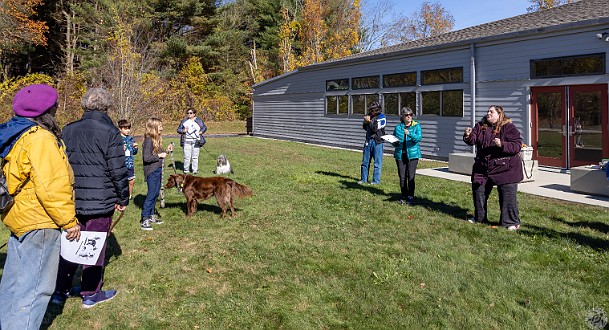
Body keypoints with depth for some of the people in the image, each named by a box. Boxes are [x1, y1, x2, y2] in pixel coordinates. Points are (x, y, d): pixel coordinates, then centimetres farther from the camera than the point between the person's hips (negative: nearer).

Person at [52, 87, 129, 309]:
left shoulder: (67, 131, 6)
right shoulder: (110, 133, -12)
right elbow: (118, 171, -12)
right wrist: (123, 199, -1)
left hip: (70, 199, 5)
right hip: (100, 201, -5)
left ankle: (60, 291, 25)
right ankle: (91, 294, 18)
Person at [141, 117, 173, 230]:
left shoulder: (157, 139, 11)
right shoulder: (149, 140, -17)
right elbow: (146, 157, -23)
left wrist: (166, 150, 5)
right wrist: (159, 155, -18)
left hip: (158, 170, 9)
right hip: (151, 171, -9)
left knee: (156, 194, 15)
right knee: (151, 194, -7)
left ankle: (151, 216, 26)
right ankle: (144, 220, -1)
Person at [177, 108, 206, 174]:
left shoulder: (198, 120, 9)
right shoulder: (184, 121, 10)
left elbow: (204, 127, 14)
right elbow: (178, 129, 11)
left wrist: (201, 132, -5)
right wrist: (183, 130, -9)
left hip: (196, 141, 0)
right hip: (187, 141, 0)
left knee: (195, 156, 3)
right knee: (187, 156, -2)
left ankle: (195, 170, 12)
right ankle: (186, 170, 9)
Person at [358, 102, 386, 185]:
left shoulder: (381, 117, -7)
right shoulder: (370, 116, 10)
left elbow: (376, 129, -16)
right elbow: (365, 128, 16)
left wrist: (369, 121, -15)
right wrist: (365, 122, -2)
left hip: (377, 141, -6)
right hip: (368, 140, 6)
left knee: (377, 162, 0)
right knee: (365, 161, 10)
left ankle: (376, 180, 7)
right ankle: (364, 179, 19)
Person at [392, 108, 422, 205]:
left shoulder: (416, 126, 2)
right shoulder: (398, 127, 9)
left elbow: (419, 138, -14)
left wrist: (410, 134, -30)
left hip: (412, 154, -2)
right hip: (400, 154, 2)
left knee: (410, 177, -6)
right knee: (402, 177, 4)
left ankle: (410, 197, 3)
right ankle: (403, 196, 17)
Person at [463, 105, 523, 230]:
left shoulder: (509, 128, -9)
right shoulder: (480, 126, 6)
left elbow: (517, 145, -16)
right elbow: (472, 140, -2)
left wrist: (502, 145, -30)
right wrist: (468, 136, -23)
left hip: (505, 169, -5)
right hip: (482, 167, 5)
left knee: (508, 196, -3)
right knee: (478, 191, 13)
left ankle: (512, 222, 11)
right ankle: (479, 218, 31)